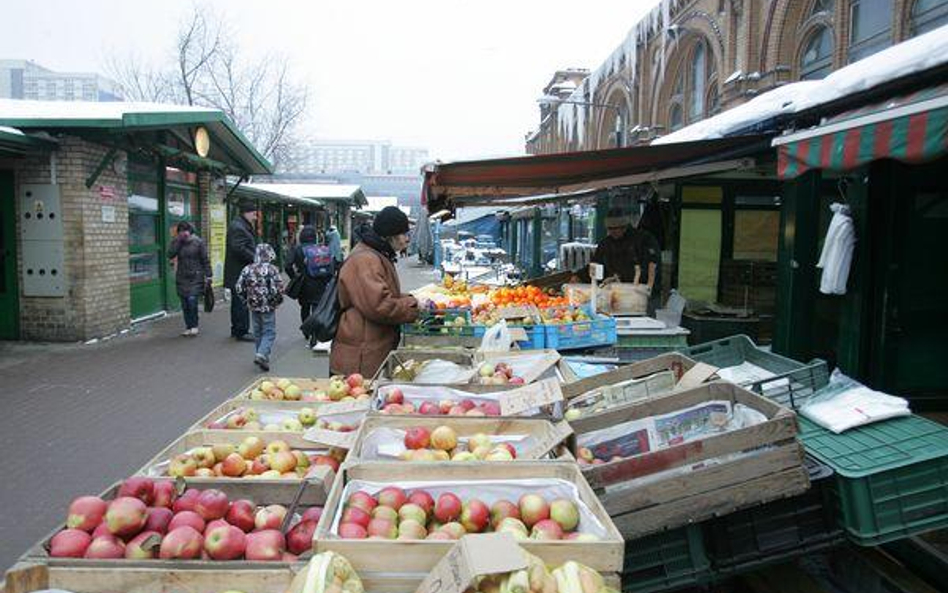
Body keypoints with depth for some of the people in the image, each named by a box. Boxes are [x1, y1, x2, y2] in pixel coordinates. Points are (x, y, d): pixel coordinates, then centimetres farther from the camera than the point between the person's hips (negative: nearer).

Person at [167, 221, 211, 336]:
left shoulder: (198, 242, -1)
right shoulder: (177, 243, 8)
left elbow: (205, 260, -1)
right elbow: (170, 255, -8)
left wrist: (208, 276, -5)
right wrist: (177, 240, -10)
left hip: (195, 276, -4)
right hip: (182, 278, 4)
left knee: (192, 300, -17)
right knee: (184, 304, 5)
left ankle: (194, 326, -1)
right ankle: (188, 327, 15)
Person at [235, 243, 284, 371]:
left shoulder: (248, 269, 0)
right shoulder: (272, 270, -13)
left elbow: (239, 288, 1)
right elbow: (278, 289, -17)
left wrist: (248, 298, 15)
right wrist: (277, 301, 0)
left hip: (254, 307, 4)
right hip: (268, 307, -4)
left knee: (258, 332, 17)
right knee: (269, 332, 2)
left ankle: (261, 355, 23)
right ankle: (262, 354, -15)